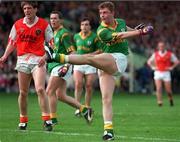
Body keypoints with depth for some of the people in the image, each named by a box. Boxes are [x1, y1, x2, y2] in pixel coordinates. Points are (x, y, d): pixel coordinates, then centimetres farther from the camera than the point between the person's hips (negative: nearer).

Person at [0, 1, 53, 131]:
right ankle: (23, 120, 19)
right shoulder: (17, 24, 8)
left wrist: (46, 56, -14)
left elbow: (51, 43, 1)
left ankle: (47, 120, -17)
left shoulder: (44, 24, 0)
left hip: (38, 60, -3)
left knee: (40, 89, -17)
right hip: (22, 60, 3)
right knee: (23, 92, 6)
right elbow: (12, 42, 16)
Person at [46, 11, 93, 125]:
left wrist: (67, 66, -26)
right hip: (55, 66, 9)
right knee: (60, 95, 7)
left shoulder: (64, 33, -10)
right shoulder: (54, 33, 17)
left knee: (50, 91, -12)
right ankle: (84, 109, 14)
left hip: (61, 66, -9)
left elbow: (72, 52, -16)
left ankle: (53, 118, -7)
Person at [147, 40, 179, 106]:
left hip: (166, 73, -1)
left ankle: (171, 99, 31)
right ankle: (160, 102, -11)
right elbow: (149, 61, 18)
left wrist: (171, 67, -3)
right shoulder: (155, 54, 4)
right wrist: (153, 67, 5)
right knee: (158, 89, -13)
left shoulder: (170, 54, -2)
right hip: (158, 73, 1)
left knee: (168, 90, 3)